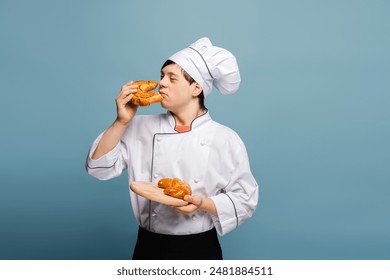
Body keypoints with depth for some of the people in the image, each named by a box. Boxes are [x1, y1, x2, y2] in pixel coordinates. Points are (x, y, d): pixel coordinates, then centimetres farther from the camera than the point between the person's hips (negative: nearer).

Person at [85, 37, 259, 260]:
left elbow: (245, 200, -7)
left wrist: (203, 204, -24)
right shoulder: (141, 128, -1)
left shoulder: (225, 139, -9)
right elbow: (100, 167, -3)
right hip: (149, 247, 2)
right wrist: (122, 121, -13)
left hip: (199, 248, -2)